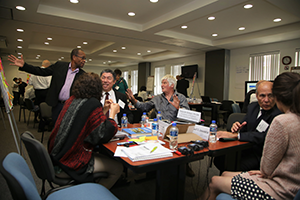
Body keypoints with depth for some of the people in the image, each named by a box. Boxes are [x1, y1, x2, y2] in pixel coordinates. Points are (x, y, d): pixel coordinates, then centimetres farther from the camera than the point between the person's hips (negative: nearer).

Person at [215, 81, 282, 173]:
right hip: (246, 148, 7)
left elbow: (265, 137, -30)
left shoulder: (279, 114, -20)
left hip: (260, 155, -6)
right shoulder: (252, 107, 4)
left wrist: (234, 135, -32)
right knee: (219, 159, -4)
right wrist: (237, 129, -15)